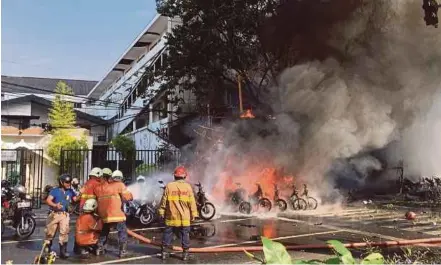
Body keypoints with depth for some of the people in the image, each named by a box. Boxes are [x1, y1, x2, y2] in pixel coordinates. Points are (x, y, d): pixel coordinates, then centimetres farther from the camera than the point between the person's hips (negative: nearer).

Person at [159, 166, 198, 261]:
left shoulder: (169, 186, -4)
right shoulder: (188, 187, -4)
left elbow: (164, 200, -1)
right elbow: (192, 202, -2)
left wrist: (161, 212, 8)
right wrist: (193, 214, 6)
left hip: (171, 216, 1)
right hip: (184, 217, -1)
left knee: (168, 234, 11)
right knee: (185, 235, 8)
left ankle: (164, 251, 16)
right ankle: (185, 253, 9)